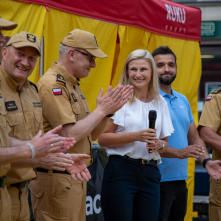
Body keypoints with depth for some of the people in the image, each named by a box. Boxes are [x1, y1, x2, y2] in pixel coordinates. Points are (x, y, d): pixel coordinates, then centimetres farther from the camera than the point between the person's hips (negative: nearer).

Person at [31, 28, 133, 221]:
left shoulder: (73, 85, 17)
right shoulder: (52, 85, -15)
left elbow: (89, 135, 18)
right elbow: (70, 135, -23)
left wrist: (108, 111, 4)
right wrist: (100, 110, -12)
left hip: (76, 178, 10)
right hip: (57, 178, -10)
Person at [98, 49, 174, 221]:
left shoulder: (160, 103, 13)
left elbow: (165, 141, 19)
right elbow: (102, 139, -8)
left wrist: (159, 145, -4)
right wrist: (136, 136, -17)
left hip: (150, 174, 5)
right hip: (121, 171, -4)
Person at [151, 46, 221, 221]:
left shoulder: (183, 100, 15)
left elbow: (194, 138, 17)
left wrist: (206, 161, 0)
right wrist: (179, 153, -25)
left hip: (180, 180, 8)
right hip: (158, 180, -7)